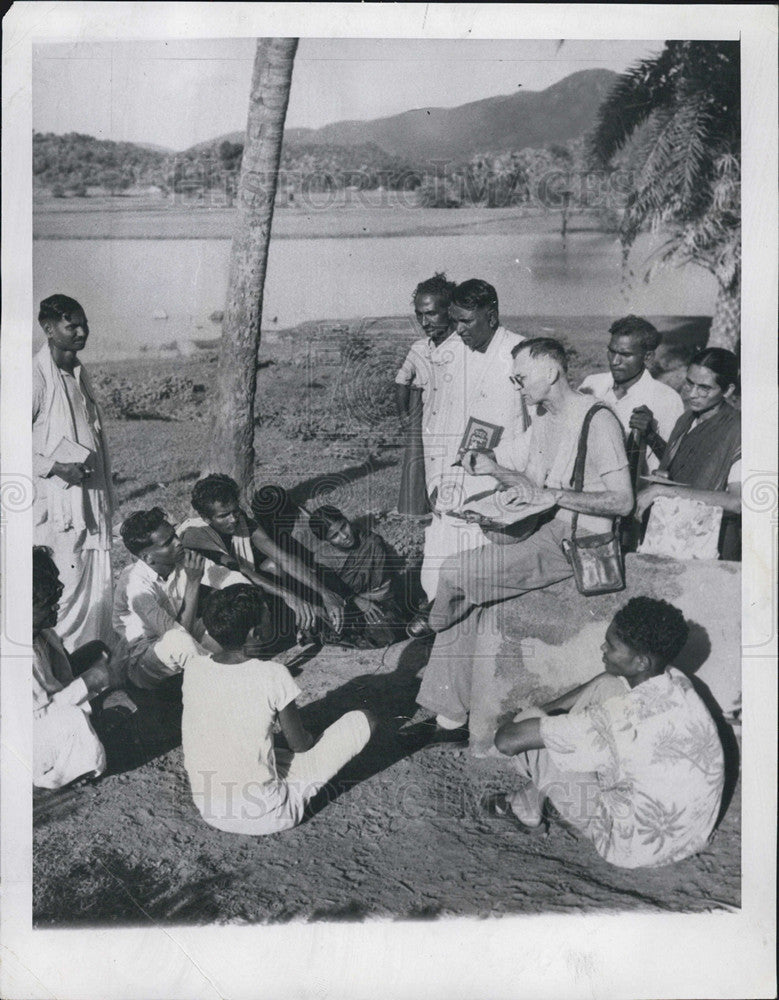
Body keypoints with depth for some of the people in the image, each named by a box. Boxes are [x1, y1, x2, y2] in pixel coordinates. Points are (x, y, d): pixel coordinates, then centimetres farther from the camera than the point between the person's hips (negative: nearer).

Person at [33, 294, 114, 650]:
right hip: (59, 504, -8)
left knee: (101, 586, 12)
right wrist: (54, 466, -22)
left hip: (93, 500, 8)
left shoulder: (79, 373, 12)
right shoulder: (38, 376, -13)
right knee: (67, 588, -3)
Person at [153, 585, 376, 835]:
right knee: (362, 721, 3)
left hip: (208, 812, 6)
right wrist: (310, 739, 17)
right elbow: (300, 744, -4)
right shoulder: (273, 675, -20)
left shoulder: (193, 668, -8)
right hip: (263, 816, -5)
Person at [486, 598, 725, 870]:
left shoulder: (620, 718, -33)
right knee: (606, 685, 11)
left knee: (528, 735, -6)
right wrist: (546, 710, 11)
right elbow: (606, 682, 13)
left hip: (639, 849, -7)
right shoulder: (676, 681, -10)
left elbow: (508, 739, -26)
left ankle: (526, 810, 28)